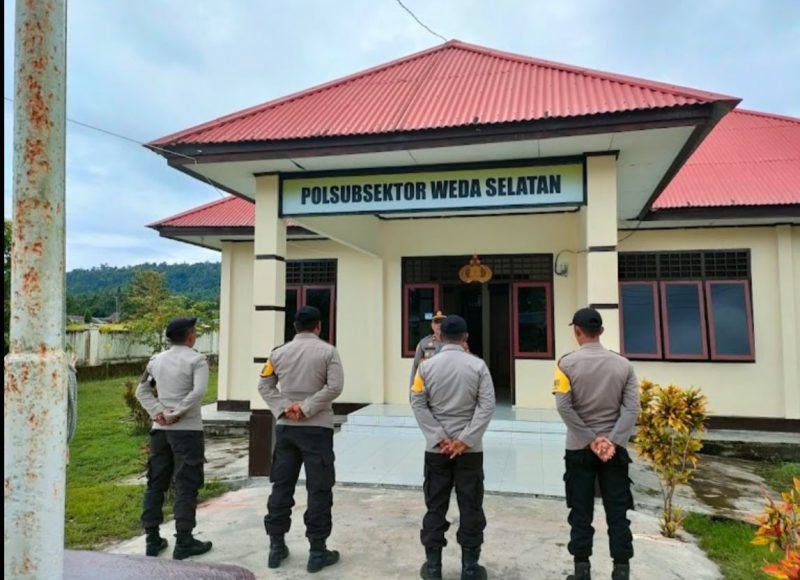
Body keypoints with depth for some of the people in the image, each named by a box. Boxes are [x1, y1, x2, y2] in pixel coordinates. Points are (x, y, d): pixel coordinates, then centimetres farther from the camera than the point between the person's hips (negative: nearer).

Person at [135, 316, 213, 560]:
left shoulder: (157, 360, 10)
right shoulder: (196, 359, -9)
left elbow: (142, 390, 12)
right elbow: (198, 391, -21)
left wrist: (157, 412, 1)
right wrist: (176, 414, -14)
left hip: (160, 429, 6)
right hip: (187, 429, -6)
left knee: (155, 484, 13)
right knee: (186, 485, 0)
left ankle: (152, 539, 19)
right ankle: (184, 541, 4)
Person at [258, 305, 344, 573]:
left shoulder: (279, 352, 5)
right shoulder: (327, 351, -5)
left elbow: (264, 385, 4)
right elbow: (335, 387, -15)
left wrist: (283, 409, -5)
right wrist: (306, 408, -13)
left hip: (285, 427, 4)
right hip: (318, 428, -4)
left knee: (281, 486, 12)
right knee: (318, 489, 3)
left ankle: (276, 546, 20)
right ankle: (317, 551, 8)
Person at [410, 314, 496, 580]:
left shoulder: (427, 366, -3)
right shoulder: (477, 365, -6)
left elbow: (418, 404, -6)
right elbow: (487, 405, -11)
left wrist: (439, 438, -7)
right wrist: (465, 440, -12)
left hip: (436, 449, 1)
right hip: (470, 449, -1)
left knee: (435, 506, 11)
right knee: (470, 507, 10)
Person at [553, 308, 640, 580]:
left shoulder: (567, 363, -7)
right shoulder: (623, 364, 0)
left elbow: (563, 407, -15)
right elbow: (632, 408, -8)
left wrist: (591, 440, -10)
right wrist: (612, 441, -12)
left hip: (579, 448, -1)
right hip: (614, 448, 2)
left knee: (581, 513, 9)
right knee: (617, 513, 9)